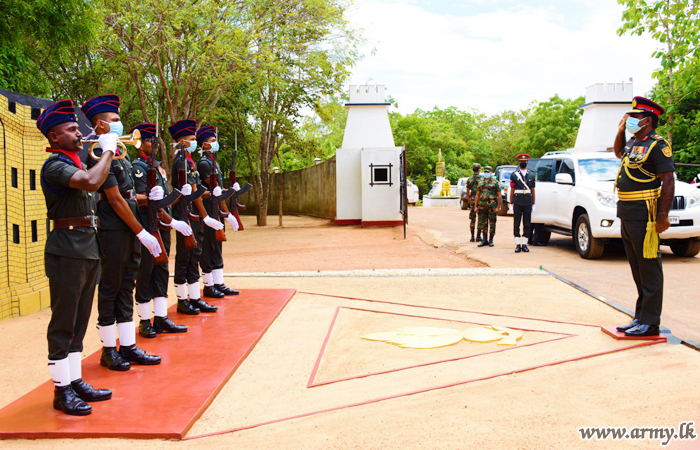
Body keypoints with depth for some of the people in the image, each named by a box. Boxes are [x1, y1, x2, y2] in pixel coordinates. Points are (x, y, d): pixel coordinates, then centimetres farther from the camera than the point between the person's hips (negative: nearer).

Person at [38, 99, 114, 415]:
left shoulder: (75, 163, 17)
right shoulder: (54, 166, -12)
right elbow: (91, 182, -30)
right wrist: (108, 150, -15)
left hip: (88, 249, 9)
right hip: (66, 250, -9)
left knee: (79, 322, 14)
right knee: (63, 323, -2)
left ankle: (75, 381, 22)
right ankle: (62, 390, 6)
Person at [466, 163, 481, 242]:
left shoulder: (469, 179, 4)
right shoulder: (482, 178, -5)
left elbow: (467, 193, 7)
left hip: (472, 200, 3)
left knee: (472, 219, 6)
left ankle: (472, 237, 5)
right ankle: (478, 236, 3)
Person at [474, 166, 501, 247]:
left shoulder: (495, 182, 0)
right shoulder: (481, 182, 13)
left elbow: (499, 195, -3)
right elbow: (477, 195, 15)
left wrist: (498, 207, -9)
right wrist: (476, 206, 7)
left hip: (492, 206, -4)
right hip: (482, 206, 4)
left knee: (492, 224, 2)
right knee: (482, 223, 5)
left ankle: (491, 240, 9)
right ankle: (484, 240, 13)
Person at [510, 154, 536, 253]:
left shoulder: (531, 175, 11)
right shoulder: (514, 175, 5)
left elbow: (532, 190, 13)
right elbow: (512, 190, 4)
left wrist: (533, 204, 10)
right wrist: (511, 203, 0)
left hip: (528, 202, 2)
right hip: (517, 202, -2)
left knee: (527, 224, 3)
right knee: (516, 224, -1)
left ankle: (524, 244, 10)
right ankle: (518, 244, 5)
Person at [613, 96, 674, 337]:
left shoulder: (657, 145, -11)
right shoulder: (633, 143, 15)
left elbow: (668, 180, -16)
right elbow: (618, 153, 39)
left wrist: (663, 215, -22)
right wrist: (620, 131, 21)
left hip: (644, 214, -9)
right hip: (627, 214, 9)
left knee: (649, 268, -5)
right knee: (637, 267, 13)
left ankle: (650, 322, 0)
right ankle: (640, 317, 22)